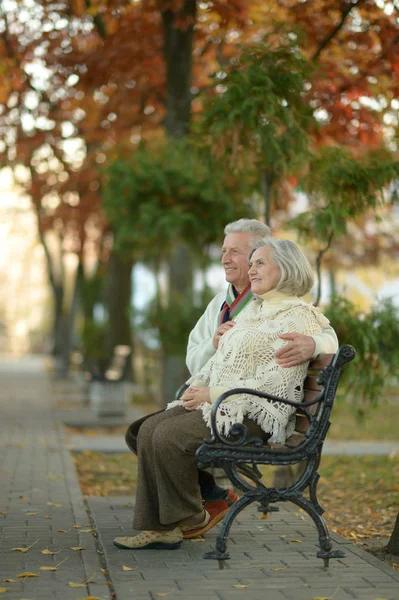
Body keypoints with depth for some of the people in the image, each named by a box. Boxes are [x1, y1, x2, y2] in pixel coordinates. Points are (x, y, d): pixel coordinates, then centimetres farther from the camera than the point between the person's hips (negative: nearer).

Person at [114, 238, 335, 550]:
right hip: (220, 402, 9)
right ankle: (159, 527, -11)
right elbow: (220, 361, 22)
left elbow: (275, 382, -18)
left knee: (170, 436, -24)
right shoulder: (252, 310, 20)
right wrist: (199, 387, 1)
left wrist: (214, 394, -17)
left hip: (256, 412, -9)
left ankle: (189, 516, -3)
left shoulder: (299, 317, -8)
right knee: (150, 429, -11)